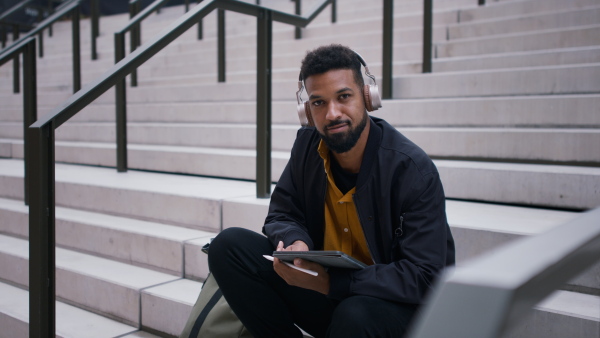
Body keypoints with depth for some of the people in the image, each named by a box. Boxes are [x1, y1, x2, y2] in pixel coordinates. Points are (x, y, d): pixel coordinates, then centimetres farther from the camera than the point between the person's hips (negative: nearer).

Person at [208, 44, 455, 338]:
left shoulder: (414, 169, -20)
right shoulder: (308, 144, -4)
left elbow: (424, 277, -23)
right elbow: (280, 215, 6)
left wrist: (331, 282, -32)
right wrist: (297, 244, -19)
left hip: (398, 304, -4)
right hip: (325, 290, 5)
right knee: (228, 246, -11)